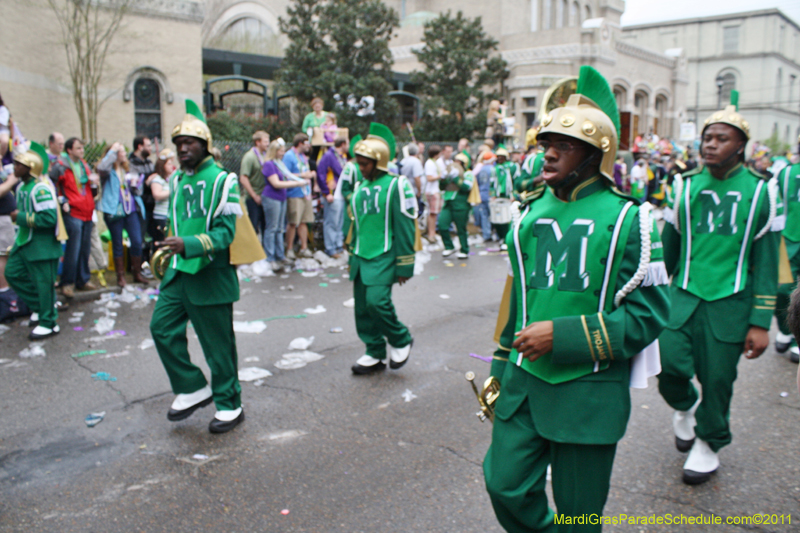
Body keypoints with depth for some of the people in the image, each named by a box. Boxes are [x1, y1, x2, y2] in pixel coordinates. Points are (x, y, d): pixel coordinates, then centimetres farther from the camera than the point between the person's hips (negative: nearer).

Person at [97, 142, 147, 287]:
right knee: (117, 244, 4)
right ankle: (120, 276, 12)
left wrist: (134, 184, -2)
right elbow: (102, 167, -26)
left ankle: (137, 273, 11)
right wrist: (113, 150, -17)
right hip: (114, 211, -4)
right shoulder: (109, 171, 0)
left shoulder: (127, 169, 17)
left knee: (137, 241, -2)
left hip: (131, 210, 4)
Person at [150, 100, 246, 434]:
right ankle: (193, 389, 21)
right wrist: (169, 250, 23)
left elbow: (225, 231, -18)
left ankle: (229, 406, 18)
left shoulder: (221, 181, -11)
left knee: (218, 343, 1)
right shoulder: (176, 180, 12)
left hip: (210, 276, -7)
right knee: (162, 327, 4)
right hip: (178, 272, 7)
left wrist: (188, 245, -31)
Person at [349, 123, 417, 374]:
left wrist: (404, 266, -12)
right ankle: (375, 354, 22)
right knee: (362, 308, 7)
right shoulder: (360, 187, 13)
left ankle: (401, 340, 8)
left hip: (384, 257, -7)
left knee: (377, 301, -19)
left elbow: (405, 228, -11)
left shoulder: (396, 186, -9)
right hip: (361, 257, 7)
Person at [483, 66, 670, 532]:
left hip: (589, 392, -4)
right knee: (507, 486, 8)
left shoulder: (626, 218, -9)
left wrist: (563, 335, -20)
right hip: (524, 383, 4)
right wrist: (501, 371, 18)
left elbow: (649, 313, -12)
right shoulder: (532, 211, 6)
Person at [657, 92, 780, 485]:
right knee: (669, 364, -11)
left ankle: (708, 445, 31)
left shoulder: (760, 192, -2)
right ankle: (685, 407, 24)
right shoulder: (686, 187, 4)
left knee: (717, 378, 5)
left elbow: (767, 263, 0)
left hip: (730, 303, -1)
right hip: (684, 294, 2)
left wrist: (760, 322, -4)